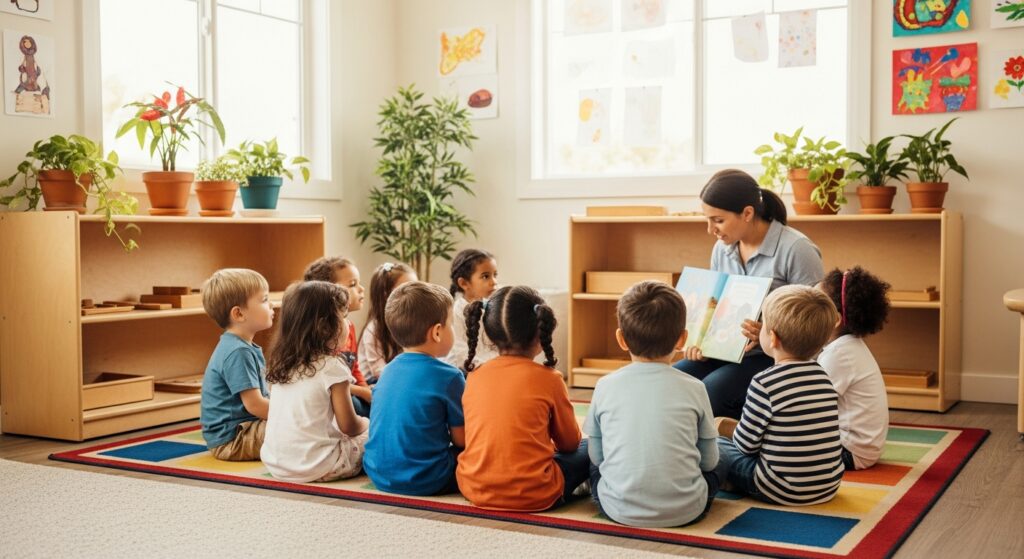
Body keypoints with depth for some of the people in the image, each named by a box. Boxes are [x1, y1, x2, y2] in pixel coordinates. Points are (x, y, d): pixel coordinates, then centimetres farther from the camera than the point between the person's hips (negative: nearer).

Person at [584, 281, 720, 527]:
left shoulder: (606, 386, -2)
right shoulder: (693, 388, -2)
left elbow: (597, 457, 4)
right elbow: (709, 461, 5)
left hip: (620, 511, 0)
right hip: (686, 511, 0)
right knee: (713, 469, 28)